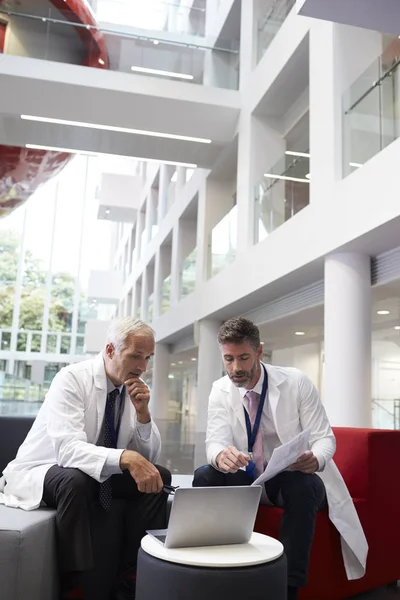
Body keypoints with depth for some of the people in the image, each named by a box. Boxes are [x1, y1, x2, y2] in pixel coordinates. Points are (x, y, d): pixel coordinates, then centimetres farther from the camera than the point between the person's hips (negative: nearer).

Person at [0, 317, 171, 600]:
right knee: (76, 479, -37)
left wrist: (143, 412, -21)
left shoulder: (136, 387, -4)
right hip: (42, 472, -6)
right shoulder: (72, 379, -22)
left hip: (100, 474, 6)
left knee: (159, 476, -14)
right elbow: (68, 449, -36)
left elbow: (149, 457, -3)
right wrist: (126, 458, -50)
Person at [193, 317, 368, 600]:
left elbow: (324, 438, -11)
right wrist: (221, 455, -43)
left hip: (296, 479, -2)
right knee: (204, 477, -23)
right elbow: (216, 442, -16)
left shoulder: (296, 382, -12)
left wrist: (315, 459, -37)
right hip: (248, 479, 3)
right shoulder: (221, 390, -5)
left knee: (303, 485, -37)